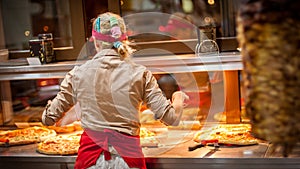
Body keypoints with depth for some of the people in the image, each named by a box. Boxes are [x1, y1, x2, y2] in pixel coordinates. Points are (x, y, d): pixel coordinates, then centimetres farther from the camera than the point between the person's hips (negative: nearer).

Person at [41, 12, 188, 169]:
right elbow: (171, 118, -6)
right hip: (128, 155, 0)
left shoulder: (77, 74, -3)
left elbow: (48, 119, 3)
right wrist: (179, 98, 16)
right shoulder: (139, 74, -5)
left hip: (91, 156, 1)